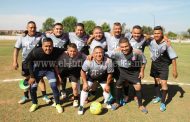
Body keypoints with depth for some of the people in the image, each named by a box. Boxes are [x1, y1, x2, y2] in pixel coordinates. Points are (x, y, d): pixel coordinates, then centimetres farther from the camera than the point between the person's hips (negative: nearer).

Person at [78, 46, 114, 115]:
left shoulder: (108, 61, -37)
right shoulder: (88, 61, -39)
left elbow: (110, 73, -18)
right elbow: (83, 71, -19)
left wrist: (107, 84, -9)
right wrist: (85, 83, -18)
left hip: (102, 77, 1)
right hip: (90, 76, -1)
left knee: (106, 88, 2)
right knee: (85, 88, -12)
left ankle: (106, 102, 34)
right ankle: (81, 106, 5)